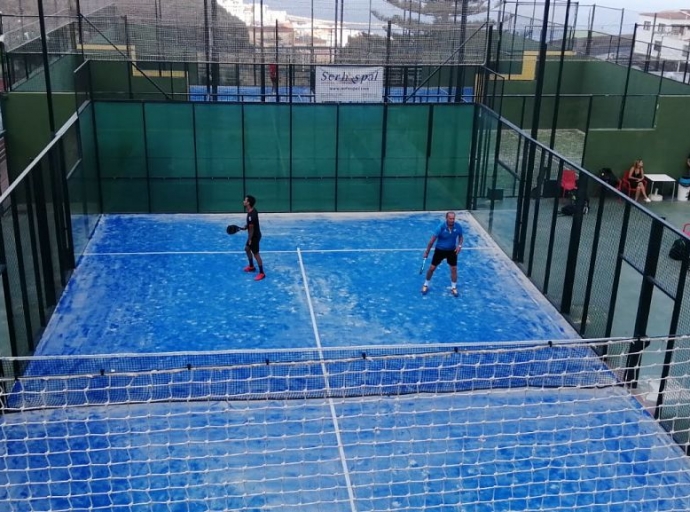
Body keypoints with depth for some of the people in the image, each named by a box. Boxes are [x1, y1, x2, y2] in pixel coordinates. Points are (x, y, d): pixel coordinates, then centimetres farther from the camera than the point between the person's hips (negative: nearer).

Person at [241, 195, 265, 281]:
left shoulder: (251, 215, -31)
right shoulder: (252, 211, 0)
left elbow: (251, 228, -24)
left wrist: (250, 240, -17)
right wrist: (245, 227, 4)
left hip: (254, 236, -10)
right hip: (253, 235, 10)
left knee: (256, 254, -1)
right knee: (247, 249, 25)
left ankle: (261, 273, 9)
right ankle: (251, 266, 41)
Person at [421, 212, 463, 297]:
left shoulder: (458, 226, -16)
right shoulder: (441, 227, -25)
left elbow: (460, 237, 4)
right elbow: (432, 240, -17)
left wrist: (459, 245, -16)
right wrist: (427, 252, -11)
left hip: (452, 250, 2)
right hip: (440, 250, -2)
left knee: (454, 269, 2)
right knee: (432, 268, 4)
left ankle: (454, 287, 22)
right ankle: (426, 285, 26)